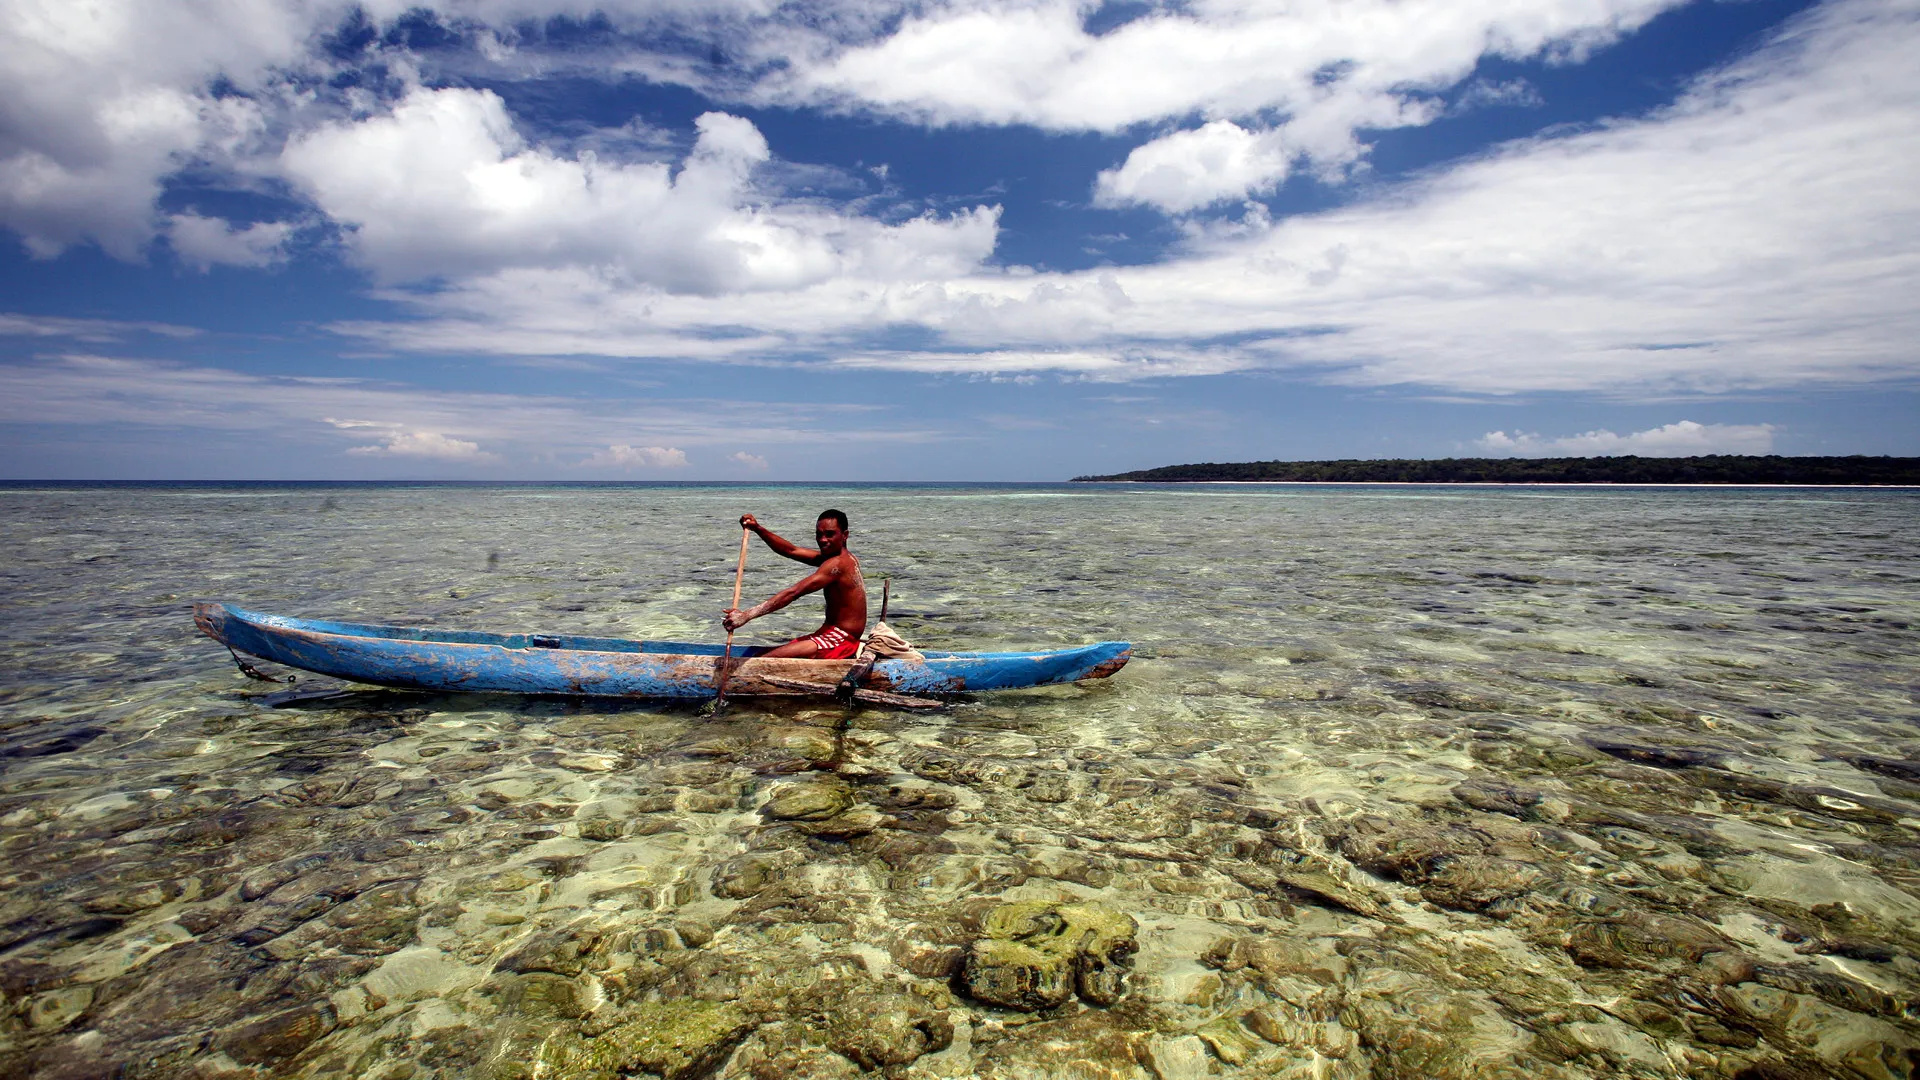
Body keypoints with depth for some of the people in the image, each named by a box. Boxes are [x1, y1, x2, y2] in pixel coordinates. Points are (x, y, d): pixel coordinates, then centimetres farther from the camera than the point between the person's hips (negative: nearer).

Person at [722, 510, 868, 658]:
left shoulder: (837, 564, -17)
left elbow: (793, 593, -25)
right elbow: (791, 550, 16)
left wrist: (746, 615, -28)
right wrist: (758, 529, 4)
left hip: (841, 641, -10)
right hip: (829, 635, 11)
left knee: (765, 659, -25)